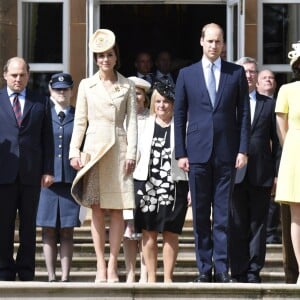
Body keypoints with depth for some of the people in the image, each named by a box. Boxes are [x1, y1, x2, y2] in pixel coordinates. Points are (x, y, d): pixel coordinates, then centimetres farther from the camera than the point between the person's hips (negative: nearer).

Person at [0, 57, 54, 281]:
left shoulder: (41, 102, 10)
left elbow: (47, 139, 8)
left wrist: (48, 170, 1)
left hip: (31, 173, 1)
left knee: (28, 225, 5)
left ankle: (26, 272, 11)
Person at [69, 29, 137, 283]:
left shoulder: (127, 86, 7)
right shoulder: (86, 85, 9)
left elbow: (132, 121, 3)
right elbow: (80, 121, 8)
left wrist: (131, 153, -6)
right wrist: (74, 151, -1)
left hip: (118, 149, -1)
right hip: (94, 148, 1)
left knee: (117, 210, -2)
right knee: (97, 210, 0)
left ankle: (113, 265, 2)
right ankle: (100, 265, 3)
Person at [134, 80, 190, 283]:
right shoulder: (145, 124, 11)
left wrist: (192, 188, -4)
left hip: (174, 186, -2)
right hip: (147, 185, 2)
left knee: (171, 233, -1)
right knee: (148, 233, 1)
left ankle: (168, 277, 5)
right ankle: (151, 277, 7)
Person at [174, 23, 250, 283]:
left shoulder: (237, 73, 6)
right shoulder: (187, 74, 7)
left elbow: (244, 113, 5)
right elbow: (179, 115, 7)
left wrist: (243, 150, -3)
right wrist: (180, 152, 0)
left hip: (226, 153, 0)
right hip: (198, 153, 1)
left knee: (223, 214, -1)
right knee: (200, 215, 3)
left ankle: (222, 269, 1)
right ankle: (204, 269, 7)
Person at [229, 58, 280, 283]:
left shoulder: (269, 104, 11)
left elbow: (276, 141, 9)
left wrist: (277, 172, 2)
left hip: (262, 175, 2)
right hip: (234, 172, -1)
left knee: (258, 224, 4)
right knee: (237, 225, 2)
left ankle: (254, 271, 8)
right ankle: (239, 272, 7)